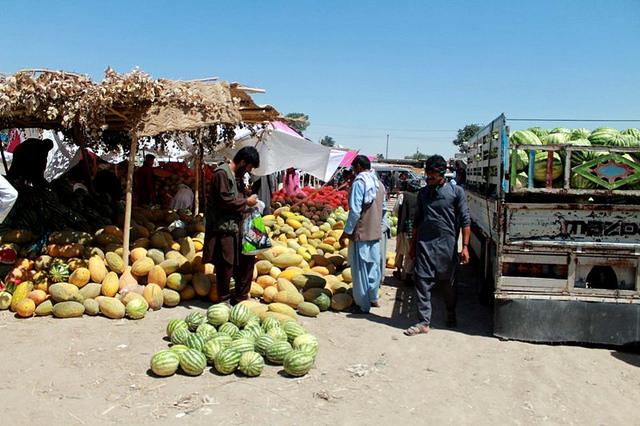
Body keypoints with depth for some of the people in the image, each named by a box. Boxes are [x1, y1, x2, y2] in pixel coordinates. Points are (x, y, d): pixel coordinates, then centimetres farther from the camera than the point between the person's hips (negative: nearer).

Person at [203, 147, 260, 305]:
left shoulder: (237, 175, 16)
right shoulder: (222, 173, -14)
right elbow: (225, 201, -21)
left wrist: (249, 201, 6)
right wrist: (246, 202, -11)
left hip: (237, 227, 10)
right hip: (223, 228, -10)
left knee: (248, 259, 12)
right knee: (226, 264, -3)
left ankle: (240, 298, 24)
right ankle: (224, 301, 12)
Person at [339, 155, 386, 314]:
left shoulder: (359, 182, -14)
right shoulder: (379, 183, 11)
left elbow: (355, 211, -19)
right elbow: (383, 209, 15)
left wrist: (346, 232, -13)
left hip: (361, 232, -8)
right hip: (375, 232, 8)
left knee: (360, 269, 2)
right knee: (373, 265, 17)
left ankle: (363, 305, 9)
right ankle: (373, 298, 29)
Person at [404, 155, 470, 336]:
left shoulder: (456, 191, -1)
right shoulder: (423, 192, 10)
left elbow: (464, 220, -3)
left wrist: (465, 246, -10)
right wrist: (413, 244, 16)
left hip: (447, 244, -3)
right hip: (424, 243, 3)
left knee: (448, 282, 11)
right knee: (422, 281, -3)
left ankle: (451, 315, 33)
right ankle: (424, 322, 3)